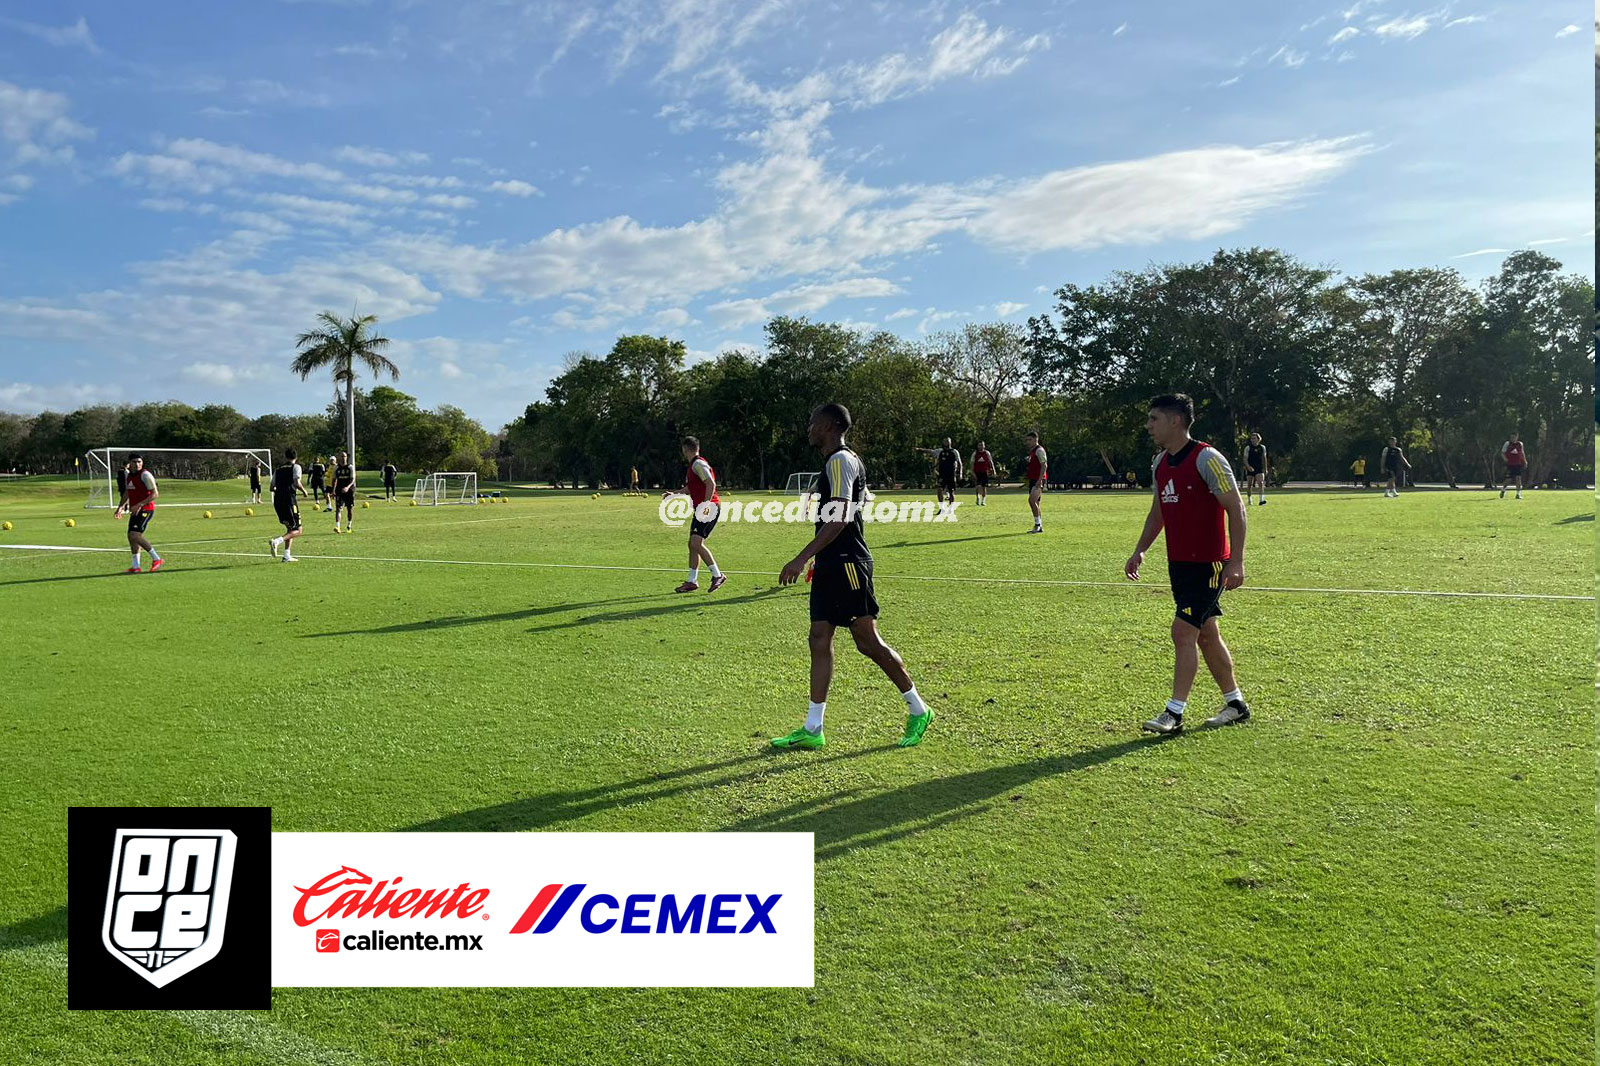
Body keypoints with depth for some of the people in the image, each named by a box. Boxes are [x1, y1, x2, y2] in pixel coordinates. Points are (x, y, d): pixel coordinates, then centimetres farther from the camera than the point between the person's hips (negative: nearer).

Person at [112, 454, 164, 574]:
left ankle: (156, 558, -11)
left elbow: (155, 493, -17)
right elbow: (126, 493, 27)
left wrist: (139, 505, -22)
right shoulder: (129, 475, 13)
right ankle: (135, 566, 17)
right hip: (135, 511, 9)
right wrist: (120, 507, 17)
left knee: (135, 535, -19)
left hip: (145, 510, -9)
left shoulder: (145, 475, -12)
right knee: (131, 536, 9)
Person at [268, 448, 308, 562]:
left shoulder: (278, 470, 16)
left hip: (278, 500, 6)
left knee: (290, 528, 17)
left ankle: (287, 556, 11)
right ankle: (277, 541, -24)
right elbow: (296, 483, -11)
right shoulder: (296, 467, 2)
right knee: (297, 530, 0)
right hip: (289, 499, -6)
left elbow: (272, 487, 15)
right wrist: (304, 491, 7)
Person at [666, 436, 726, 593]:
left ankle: (717, 575, -11)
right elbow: (690, 488, 35)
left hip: (709, 510, -10)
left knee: (696, 543, -17)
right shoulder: (694, 465, 20)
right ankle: (692, 581, 15)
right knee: (693, 544, 10)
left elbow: (711, 483, -24)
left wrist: (706, 504, -28)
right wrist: (673, 494, 41)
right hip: (701, 510, 10)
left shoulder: (698, 464, -12)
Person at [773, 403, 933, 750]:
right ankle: (812, 729, 11)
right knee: (819, 640, 7)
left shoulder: (840, 461, -13)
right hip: (831, 565, 10)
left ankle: (918, 710, 10)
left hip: (846, 564, -10)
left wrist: (802, 558, -25)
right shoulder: (842, 460, 18)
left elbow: (839, 519, -23)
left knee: (868, 641, -4)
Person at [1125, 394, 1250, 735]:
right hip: (1178, 562, 8)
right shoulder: (1160, 463, 10)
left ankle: (1174, 713, -4)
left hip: (1208, 563, -8)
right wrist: (1140, 551, 14)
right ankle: (1235, 703, 27)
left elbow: (1236, 509, -15)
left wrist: (1236, 562, -20)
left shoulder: (1206, 458, -15)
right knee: (1206, 633, 14)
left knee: (1183, 632, -11)